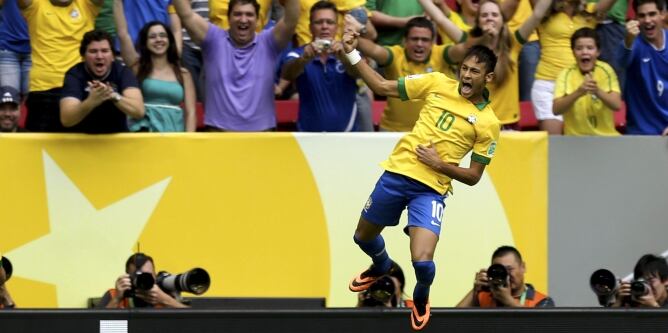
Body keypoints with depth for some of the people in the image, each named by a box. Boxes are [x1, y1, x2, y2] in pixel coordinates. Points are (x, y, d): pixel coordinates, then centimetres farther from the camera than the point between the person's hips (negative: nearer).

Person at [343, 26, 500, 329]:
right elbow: (382, 87, 3)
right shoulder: (438, 83, -1)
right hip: (397, 173, 3)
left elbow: (473, 177, -1)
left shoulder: (488, 123, -6)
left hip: (431, 190, -3)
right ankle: (382, 267, 58)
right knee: (363, 237, 20)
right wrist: (352, 54, -6)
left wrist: (439, 164, -16)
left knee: (422, 262, -18)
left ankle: (421, 297, 19)